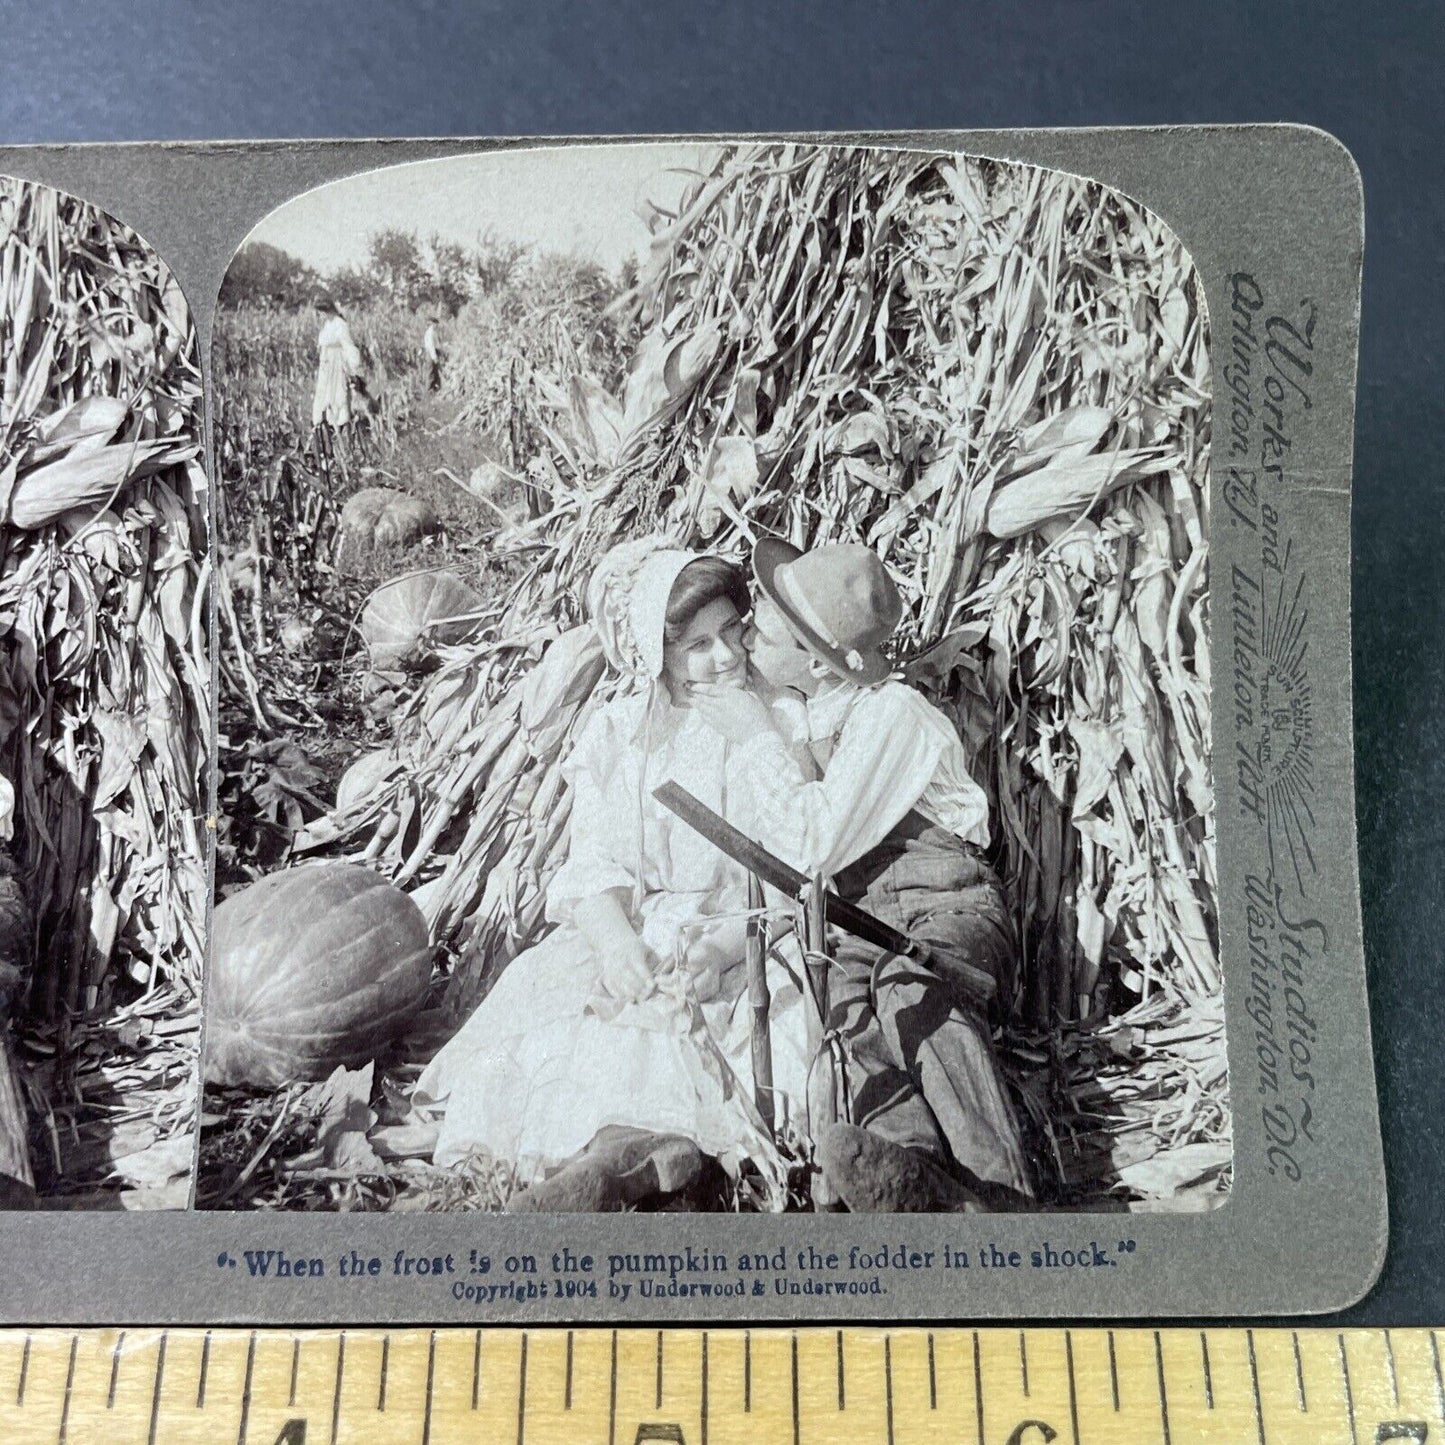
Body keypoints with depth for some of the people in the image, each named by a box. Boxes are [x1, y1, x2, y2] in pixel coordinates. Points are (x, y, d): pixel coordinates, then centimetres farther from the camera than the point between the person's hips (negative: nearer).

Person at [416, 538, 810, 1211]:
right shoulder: (615, 734, 6)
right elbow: (596, 861, 0)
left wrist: (722, 947, -23)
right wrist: (614, 937, -22)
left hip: (749, 943, -2)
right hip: (636, 933, 3)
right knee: (544, 994, -23)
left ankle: (612, 1160, -42)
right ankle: (658, 1141, -38)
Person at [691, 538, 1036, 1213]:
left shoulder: (891, 712, -10)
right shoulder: (793, 712, 15)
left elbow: (814, 846, -17)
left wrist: (758, 740, -10)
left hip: (943, 906, -5)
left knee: (909, 981, -38)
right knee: (849, 990, -31)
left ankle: (998, 1195, -47)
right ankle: (909, 1164, -52)